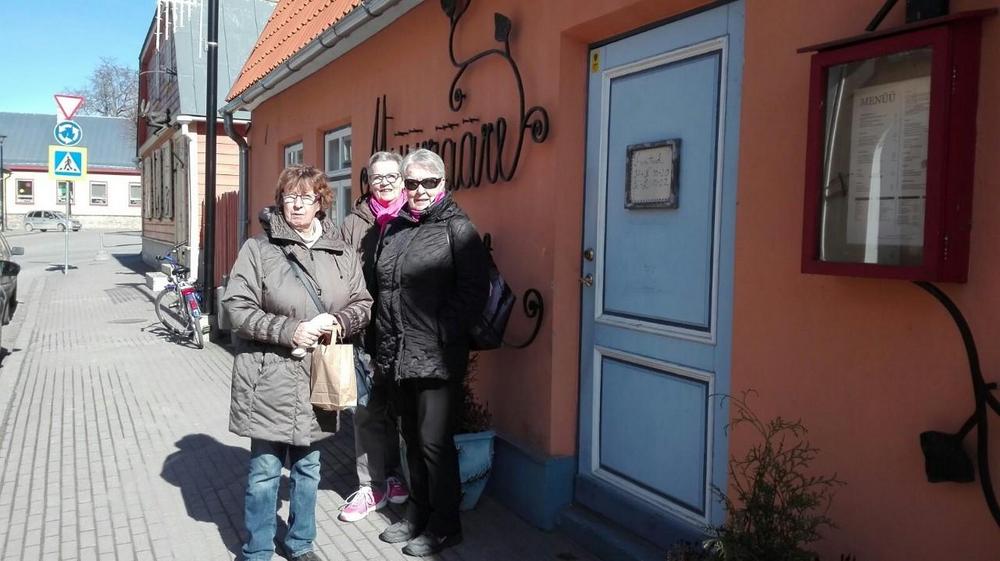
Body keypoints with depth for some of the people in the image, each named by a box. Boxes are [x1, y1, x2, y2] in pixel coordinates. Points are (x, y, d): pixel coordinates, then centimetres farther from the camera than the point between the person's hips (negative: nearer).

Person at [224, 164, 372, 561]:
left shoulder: (342, 254, 5)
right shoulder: (258, 249, -5)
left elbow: (363, 304, 9)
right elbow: (237, 306, -9)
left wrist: (338, 322, -13)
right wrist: (289, 331, -18)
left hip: (318, 377, 3)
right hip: (271, 379, -3)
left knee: (307, 466, 17)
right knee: (265, 469, 7)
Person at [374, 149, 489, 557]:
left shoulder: (456, 228, -6)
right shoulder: (394, 229, 13)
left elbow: (473, 292, -12)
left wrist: (442, 336, -14)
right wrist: (384, 346, 13)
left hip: (438, 359, -7)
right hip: (399, 355, 7)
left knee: (435, 442, 0)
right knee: (412, 439, 18)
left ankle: (445, 526, 17)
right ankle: (417, 515, 34)